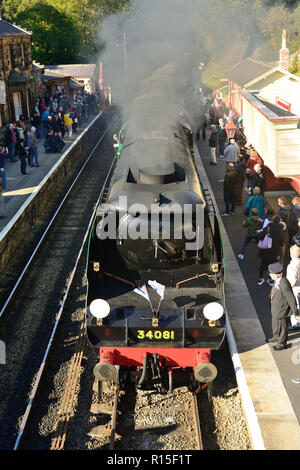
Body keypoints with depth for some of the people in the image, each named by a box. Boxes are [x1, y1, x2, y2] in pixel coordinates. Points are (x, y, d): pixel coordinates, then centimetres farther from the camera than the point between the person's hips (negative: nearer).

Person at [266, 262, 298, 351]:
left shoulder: (284, 285, -36)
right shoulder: (277, 280, -11)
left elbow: (292, 299, -26)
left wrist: (295, 312, -15)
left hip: (282, 311, -8)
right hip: (275, 309, 8)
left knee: (282, 327, 15)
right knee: (275, 324, 29)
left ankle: (282, 343, 36)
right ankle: (276, 337, 54)